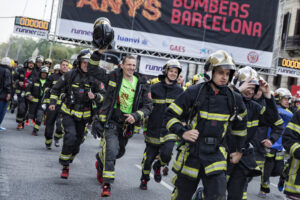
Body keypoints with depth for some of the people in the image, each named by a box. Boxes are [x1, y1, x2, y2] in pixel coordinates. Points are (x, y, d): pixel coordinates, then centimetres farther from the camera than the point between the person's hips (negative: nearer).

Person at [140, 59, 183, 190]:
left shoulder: (179, 91, 7)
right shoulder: (155, 88, 1)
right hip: (154, 129, 0)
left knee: (166, 153, -20)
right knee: (149, 157, 6)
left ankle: (158, 166, 16)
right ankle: (144, 179, 33)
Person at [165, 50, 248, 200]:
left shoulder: (234, 98, 2)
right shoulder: (194, 92, -8)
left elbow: (240, 123, 20)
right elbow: (170, 115, -5)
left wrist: (240, 150, 23)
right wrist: (182, 132, -20)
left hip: (215, 156, 2)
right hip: (190, 153, -2)